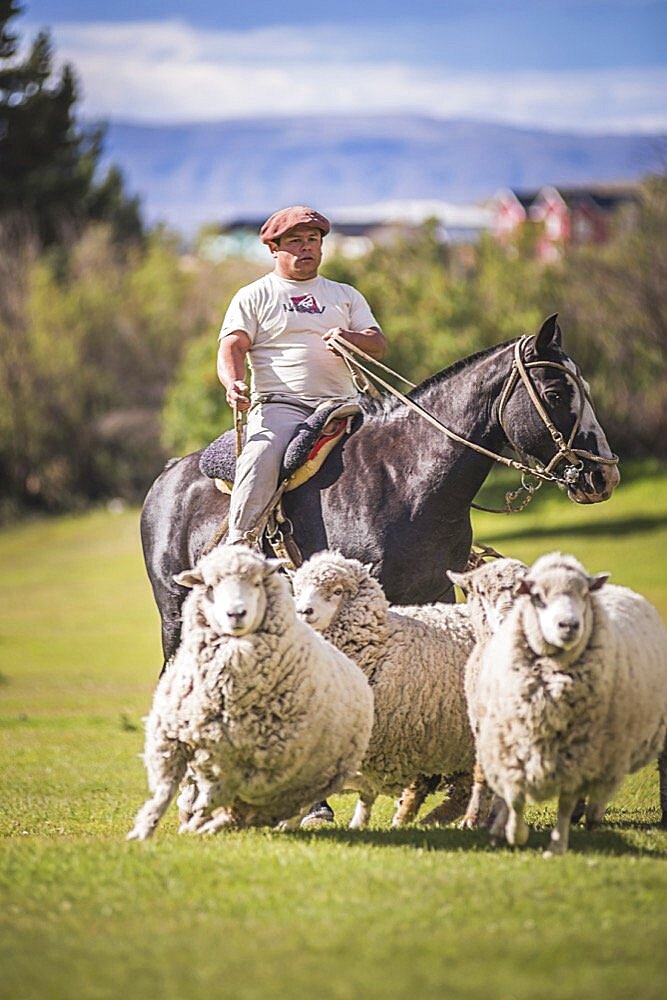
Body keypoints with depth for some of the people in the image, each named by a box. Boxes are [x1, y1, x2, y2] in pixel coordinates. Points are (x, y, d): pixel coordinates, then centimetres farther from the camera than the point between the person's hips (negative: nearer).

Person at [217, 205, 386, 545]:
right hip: (279, 403, -3)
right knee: (263, 454, -33)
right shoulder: (253, 296, 14)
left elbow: (378, 345, 12)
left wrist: (352, 338, -13)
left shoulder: (346, 296, 23)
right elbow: (232, 346, 1)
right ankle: (237, 541, -31)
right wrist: (233, 383, -22)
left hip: (340, 403, 3)